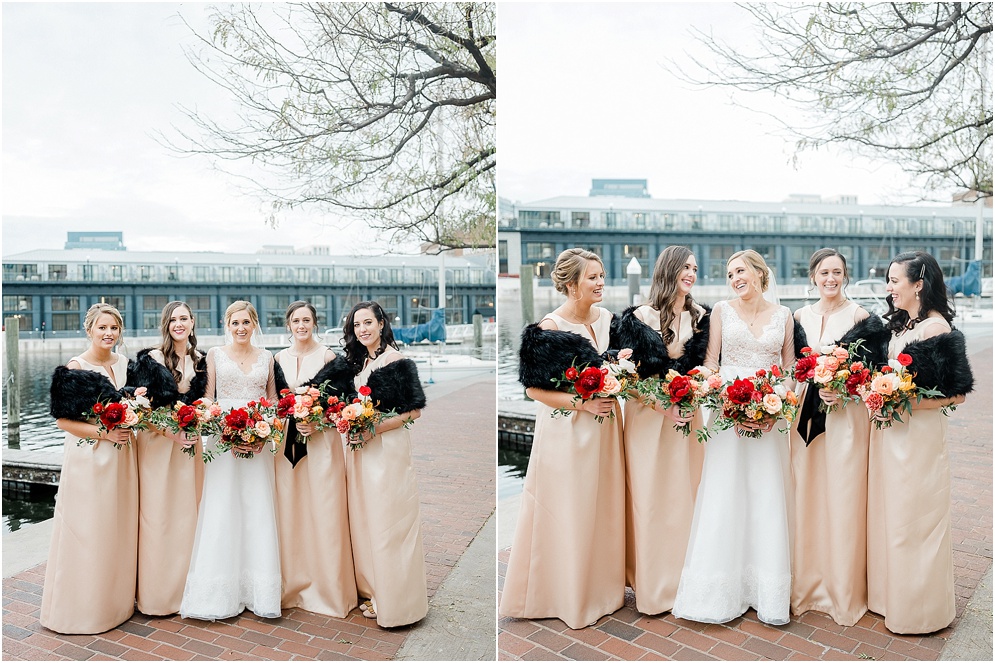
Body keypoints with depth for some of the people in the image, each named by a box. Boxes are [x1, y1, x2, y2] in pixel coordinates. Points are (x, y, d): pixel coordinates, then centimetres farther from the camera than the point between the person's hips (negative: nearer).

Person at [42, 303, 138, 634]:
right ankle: (82, 606, 18)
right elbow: (63, 419, -11)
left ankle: (118, 599, 28)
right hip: (89, 458, -5)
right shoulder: (75, 367, -10)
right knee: (87, 531, 2)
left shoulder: (124, 363, 7)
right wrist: (103, 433, -19)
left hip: (121, 457, 6)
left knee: (120, 528, 13)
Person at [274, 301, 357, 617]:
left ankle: (327, 588, 14)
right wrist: (287, 422, -7)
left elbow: (343, 402, -4)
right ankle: (295, 584, 23)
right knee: (290, 512, 8)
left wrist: (317, 424, -17)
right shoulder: (279, 360, 9)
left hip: (321, 444, -3)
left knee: (323, 513, 0)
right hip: (287, 444, 4)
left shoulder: (331, 358, -3)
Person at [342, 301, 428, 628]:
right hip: (361, 450, 8)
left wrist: (373, 429, -21)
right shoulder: (361, 362, 12)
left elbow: (413, 411, -16)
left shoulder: (396, 361, -12)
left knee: (387, 521, 0)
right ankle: (374, 591, 28)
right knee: (365, 520, 13)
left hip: (387, 450, -8)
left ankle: (395, 600, 15)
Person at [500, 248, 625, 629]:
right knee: (567, 512, 4)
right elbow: (533, 388, -14)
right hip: (566, 431, -6)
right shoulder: (549, 328, -15)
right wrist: (582, 402, -20)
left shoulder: (607, 318, 4)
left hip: (604, 428, 6)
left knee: (604, 508, 15)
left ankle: (601, 584, 35)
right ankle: (565, 592, 24)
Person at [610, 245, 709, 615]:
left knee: (683, 493, 7)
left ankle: (682, 578, 21)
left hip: (686, 413, 3)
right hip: (647, 414, -3)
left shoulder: (700, 316, 6)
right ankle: (651, 582, 13)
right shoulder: (640, 317, -5)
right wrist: (660, 404, -14)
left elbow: (703, 366, 5)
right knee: (648, 494, 0)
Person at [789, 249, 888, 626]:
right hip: (806, 415, 3)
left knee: (843, 499, 1)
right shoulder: (800, 317, 8)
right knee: (807, 496, 8)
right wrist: (802, 391, -7)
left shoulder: (861, 317, -2)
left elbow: (873, 369, -4)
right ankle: (808, 584, 23)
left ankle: (844, 590, 18)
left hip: (846, 417, -3)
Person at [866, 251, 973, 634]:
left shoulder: (935, 327, -15)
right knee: (888, 511, 16)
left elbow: (955, 393, -18)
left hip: (918, 434, -8)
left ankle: (918, 609, 22)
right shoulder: (898, 323, 10)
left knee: (913, 517, 4)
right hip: (889, 432, 8)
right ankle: (889, 593, 32)